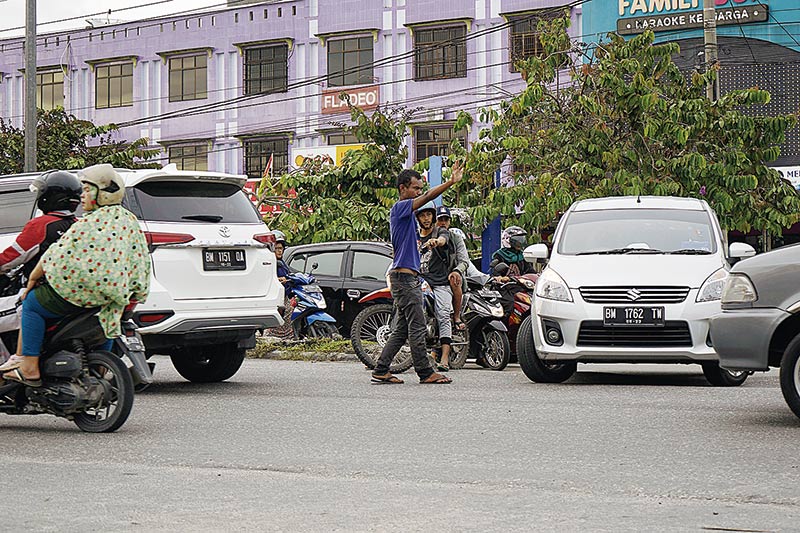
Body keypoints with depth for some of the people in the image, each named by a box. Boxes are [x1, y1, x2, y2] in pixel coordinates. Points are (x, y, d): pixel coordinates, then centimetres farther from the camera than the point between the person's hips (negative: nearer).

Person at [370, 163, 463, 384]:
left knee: (402, 329, 9)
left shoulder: (408, 212, 21)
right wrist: (451, 182, -30)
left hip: (409, 278, 10)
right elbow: (428, 197, -23)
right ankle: (425, 372, -5)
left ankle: (381, 371, 9)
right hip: (405, 277, -10)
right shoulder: (400, 207, -10)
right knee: (417, 327, -8)